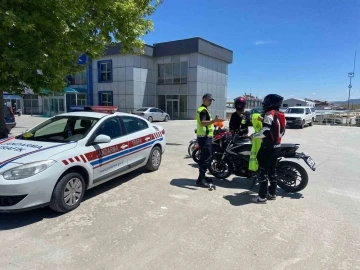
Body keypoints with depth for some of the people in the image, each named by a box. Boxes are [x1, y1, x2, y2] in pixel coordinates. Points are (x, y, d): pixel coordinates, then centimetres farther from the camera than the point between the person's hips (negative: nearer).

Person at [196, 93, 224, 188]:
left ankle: (202, 177, 24)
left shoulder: (201, 109, 18)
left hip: (203, 136, 11)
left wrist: (212, 121, 31)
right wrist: (214, 120, -42)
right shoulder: (203, 110, -15)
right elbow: (203, 123, -31)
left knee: (204, 157, 16)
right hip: (205, 137, -11)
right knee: (207, 158, -11)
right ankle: (200, 180, -8)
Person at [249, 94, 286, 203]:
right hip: (277, 146, 9)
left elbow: (265, 132, -23)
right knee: (272, 170, 15)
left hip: (268, 147, -9)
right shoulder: (282, 115, 12)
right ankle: (272, 193, 23)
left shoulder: (269, 114, -16)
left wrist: (253, 135, -8)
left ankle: (262, 196, -1)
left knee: (263, 170, -4)